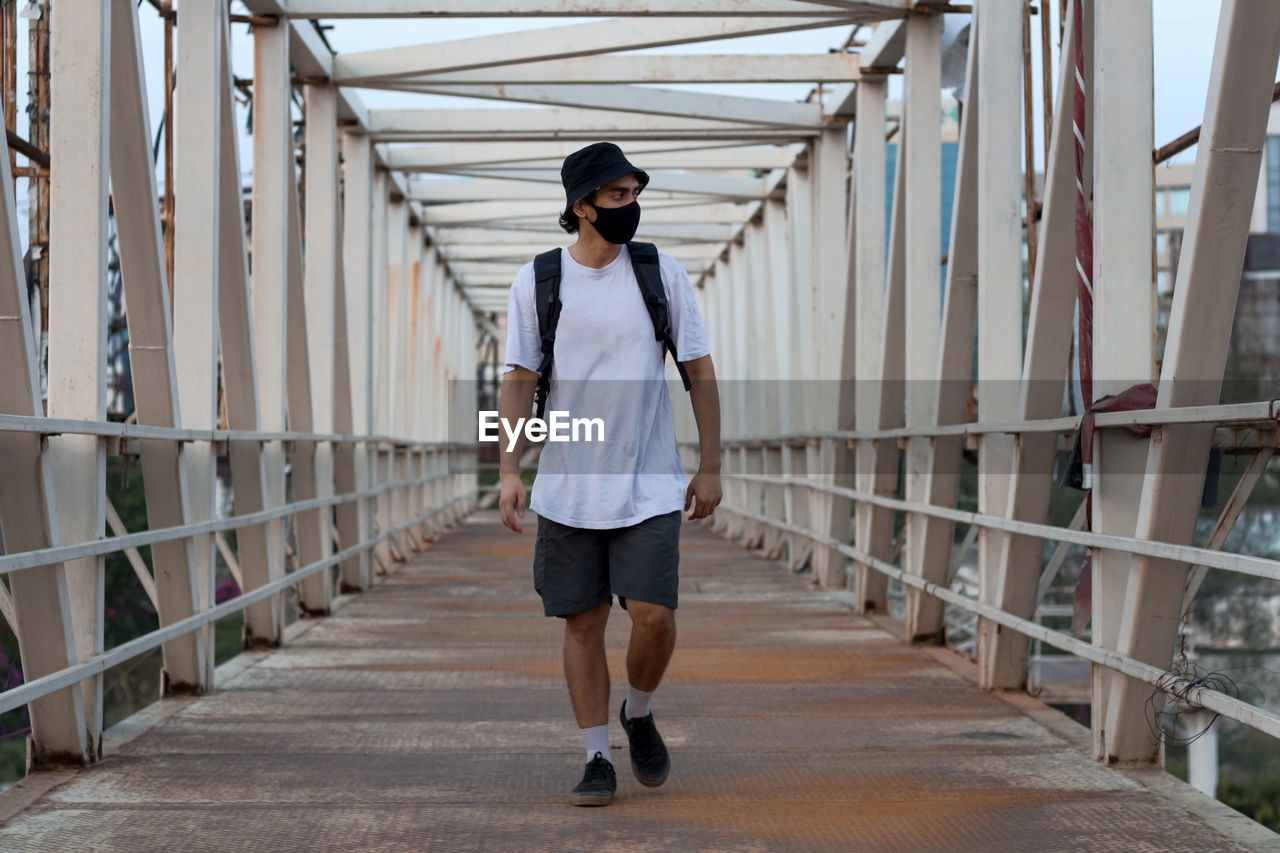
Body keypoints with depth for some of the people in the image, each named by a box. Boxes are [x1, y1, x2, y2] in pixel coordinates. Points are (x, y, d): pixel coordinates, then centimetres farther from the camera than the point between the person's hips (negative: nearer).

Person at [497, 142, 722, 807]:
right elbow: (519, 380, 3)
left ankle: (638, 714, 20)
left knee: (653, 614, -10)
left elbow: (700, 372, 6)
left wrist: (710, 467, 4)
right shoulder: (536, 282, 1)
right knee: (583, 622, 3)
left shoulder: (661, 274, 2)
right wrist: (509, 471, -6)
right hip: (568, 488, 0)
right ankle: (597, 758, 15)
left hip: (650, 486, 0)